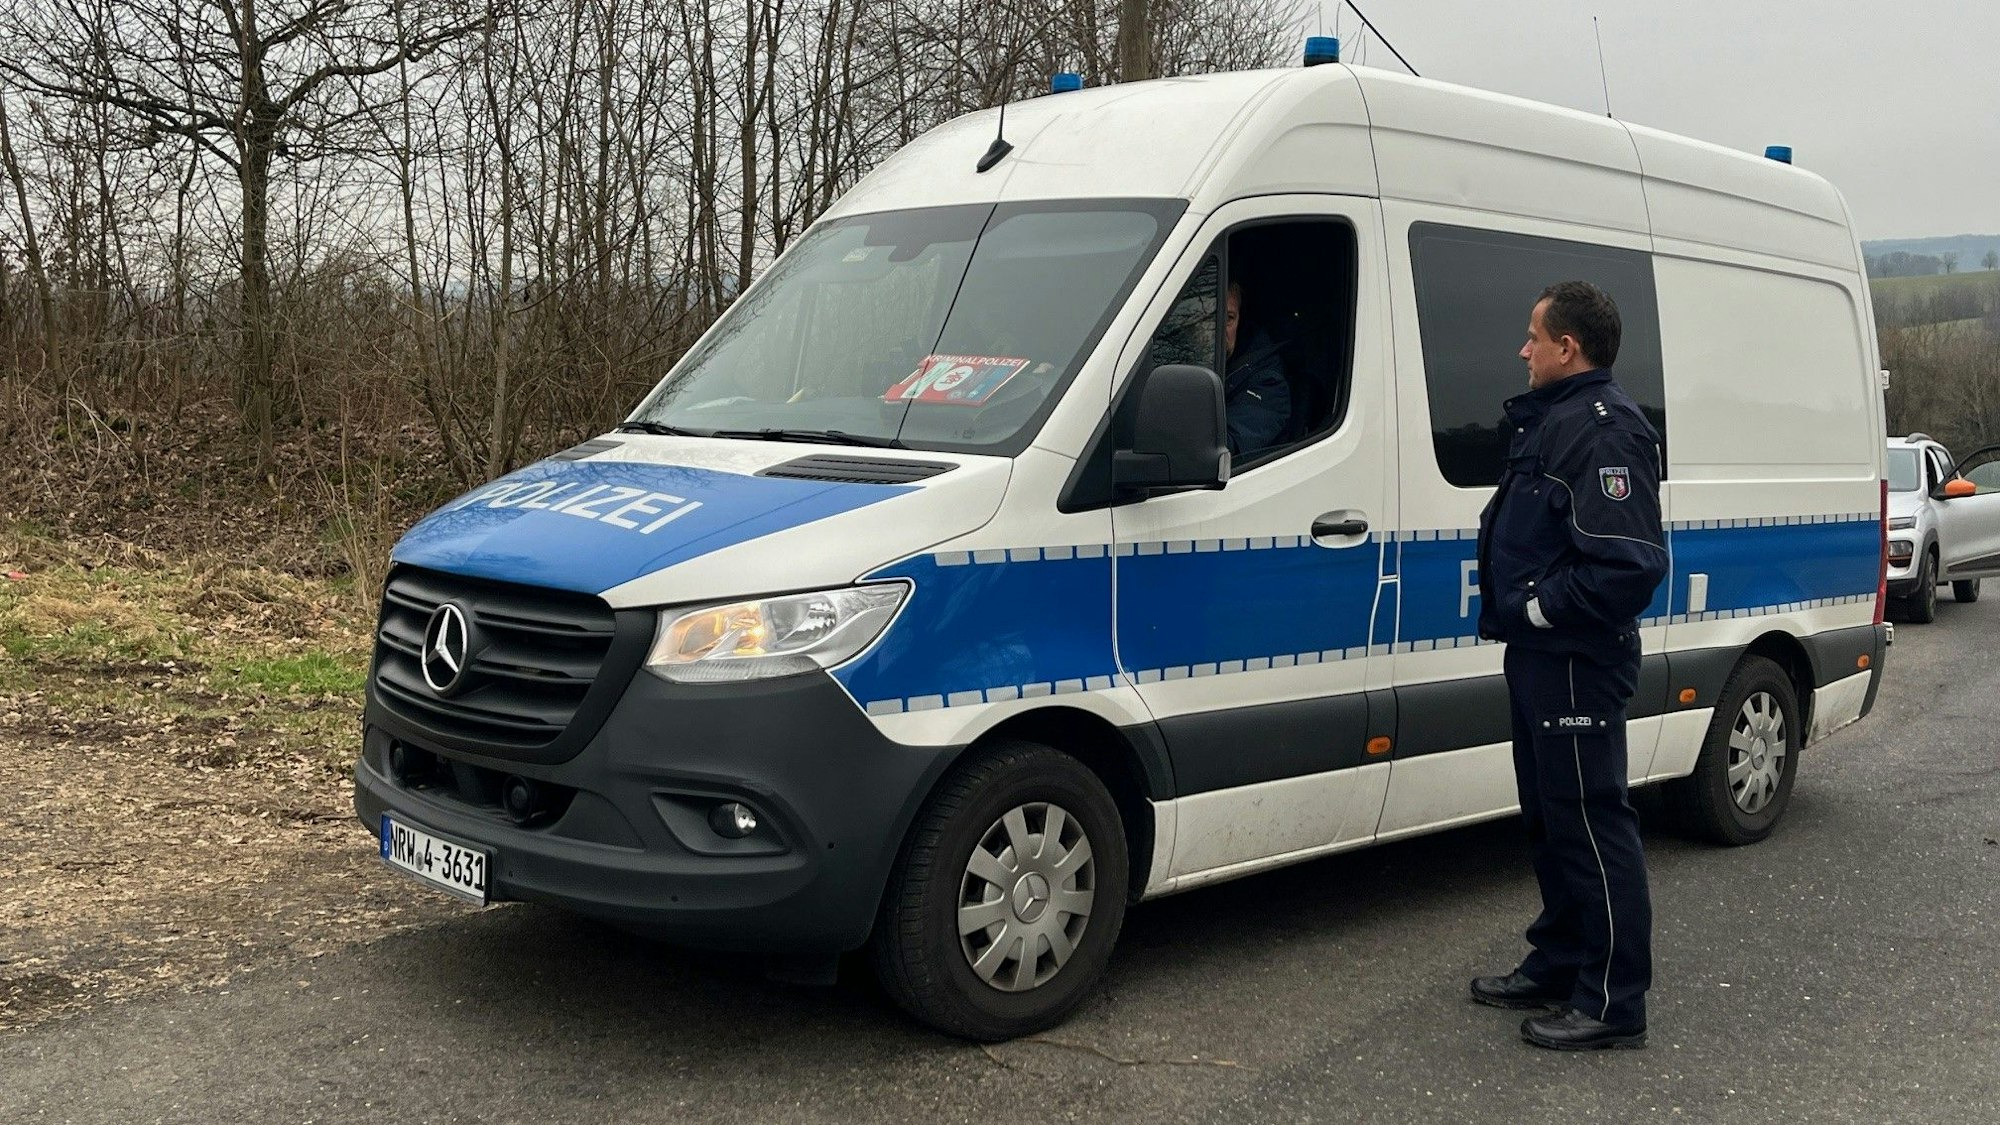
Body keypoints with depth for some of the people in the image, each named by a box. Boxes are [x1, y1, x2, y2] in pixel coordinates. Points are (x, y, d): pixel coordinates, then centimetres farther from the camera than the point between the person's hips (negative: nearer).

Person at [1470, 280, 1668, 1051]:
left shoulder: (1603, 432, -19)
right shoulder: (1552, 421, 15)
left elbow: (1630, 564, -28)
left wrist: (1540, 609, -19)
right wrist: (1524, 613, 12)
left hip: (1575, 663, -11)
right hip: (1540, 654, 11)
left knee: (1590, 822, -4)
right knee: (1549, 817, 19)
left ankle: (1611, 1002, 4)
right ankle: (1559, 965, 31)